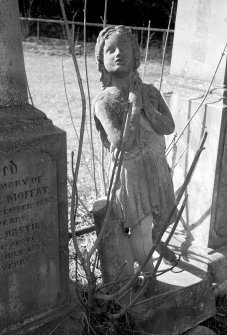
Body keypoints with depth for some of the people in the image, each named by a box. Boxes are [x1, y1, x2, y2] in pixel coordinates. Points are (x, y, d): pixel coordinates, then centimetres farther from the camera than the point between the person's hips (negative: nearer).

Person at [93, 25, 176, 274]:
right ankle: (149, 275, 24)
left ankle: (158, 244, 56)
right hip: (131, 170, -5)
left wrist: (145, 103, -20)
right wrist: (134, 106, -23)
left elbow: (168, 127, -12)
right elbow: (124, 144, -26)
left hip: (158, 166, 5)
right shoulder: (103, 101, -16)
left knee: (163, 216, 23)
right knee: (141, 227, -1)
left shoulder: (150, 92, -1)